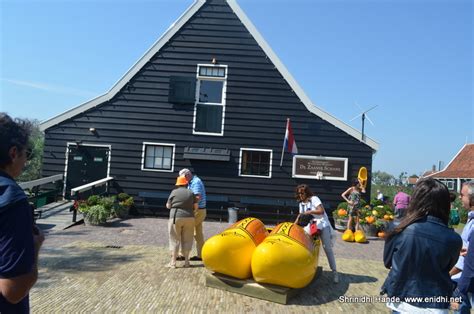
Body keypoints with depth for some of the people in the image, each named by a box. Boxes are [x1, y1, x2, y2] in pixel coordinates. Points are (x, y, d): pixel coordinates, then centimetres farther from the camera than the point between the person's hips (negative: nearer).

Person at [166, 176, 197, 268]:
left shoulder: (174, 192, -2)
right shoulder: (191, 193, 3)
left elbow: (168, 206, 4)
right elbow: (196, 206, 5)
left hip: (176, 217, -2)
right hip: (189, 218, 2)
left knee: (175, 240, 4)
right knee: (187, 240, 10)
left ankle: (173, 262, 3)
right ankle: (186, 261, 13)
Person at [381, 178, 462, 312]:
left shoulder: (401, 231, -17)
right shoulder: (453, 239, -15)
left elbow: (387, 262, 1)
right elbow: (447, 268, 7)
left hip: (402, 302, 0)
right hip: (435, 306, 0)